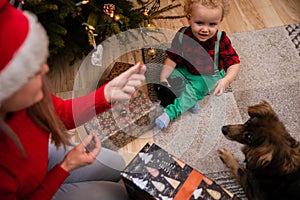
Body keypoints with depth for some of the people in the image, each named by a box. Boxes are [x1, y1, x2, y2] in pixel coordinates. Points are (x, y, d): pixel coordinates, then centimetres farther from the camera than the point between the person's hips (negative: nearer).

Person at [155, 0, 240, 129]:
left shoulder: (221, 41, -26)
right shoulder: (182, 36, -21)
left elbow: (234, 64, -26)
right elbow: (172, 59, -15)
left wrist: (226, 80, -47)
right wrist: (163, 78, -29)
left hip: (209, 76, -3)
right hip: (185, 70, 4)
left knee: (195, 88, -29)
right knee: (172, 76, -19)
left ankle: (170, 112, -28)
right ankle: (190, 101, -15)